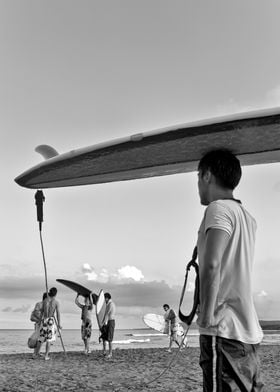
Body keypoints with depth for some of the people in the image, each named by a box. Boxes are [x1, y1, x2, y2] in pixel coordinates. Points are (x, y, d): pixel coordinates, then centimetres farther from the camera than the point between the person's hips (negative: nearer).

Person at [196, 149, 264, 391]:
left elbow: (211, 265, -23)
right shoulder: (247, 217, 16)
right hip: (248, 330, 9)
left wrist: (206, 315, -18)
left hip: (224, 329, -9)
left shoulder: (218, 208, -10)